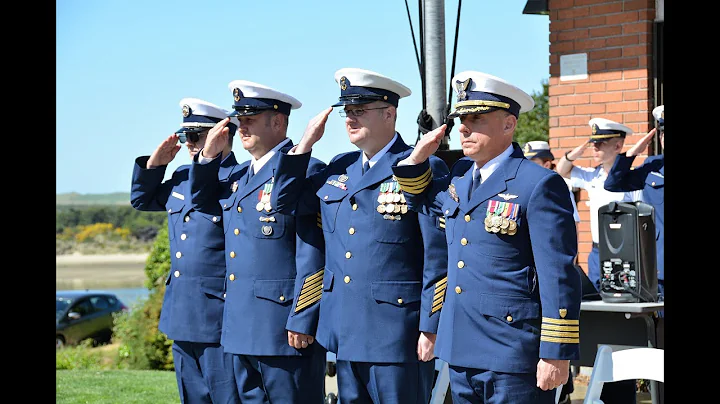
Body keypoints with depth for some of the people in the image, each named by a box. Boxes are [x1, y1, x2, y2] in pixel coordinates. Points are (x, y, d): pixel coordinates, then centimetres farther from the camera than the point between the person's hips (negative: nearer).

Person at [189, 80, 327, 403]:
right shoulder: (238, 175, 17)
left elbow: (313, 255, -15)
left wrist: (302, 322, -19)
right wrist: (208, 156, 13)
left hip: (284, 328, -9)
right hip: (241, 328, 9)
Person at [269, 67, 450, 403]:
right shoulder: (339, 169, 14)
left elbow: (438, 258, -10)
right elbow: (286, 202, 18)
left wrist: (430, 328, -13)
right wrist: (305, 144, 8)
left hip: (396, 336, -7)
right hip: (345, 333, 7)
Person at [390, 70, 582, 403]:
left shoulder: (539, 185, -11)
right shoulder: (459, 176, 12)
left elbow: (558, 278, -14)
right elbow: (422, 200, 34)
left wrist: (557, 355, -16)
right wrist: (416, 159, 13)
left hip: (514, 360, -8)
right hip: (461, 355, 8)